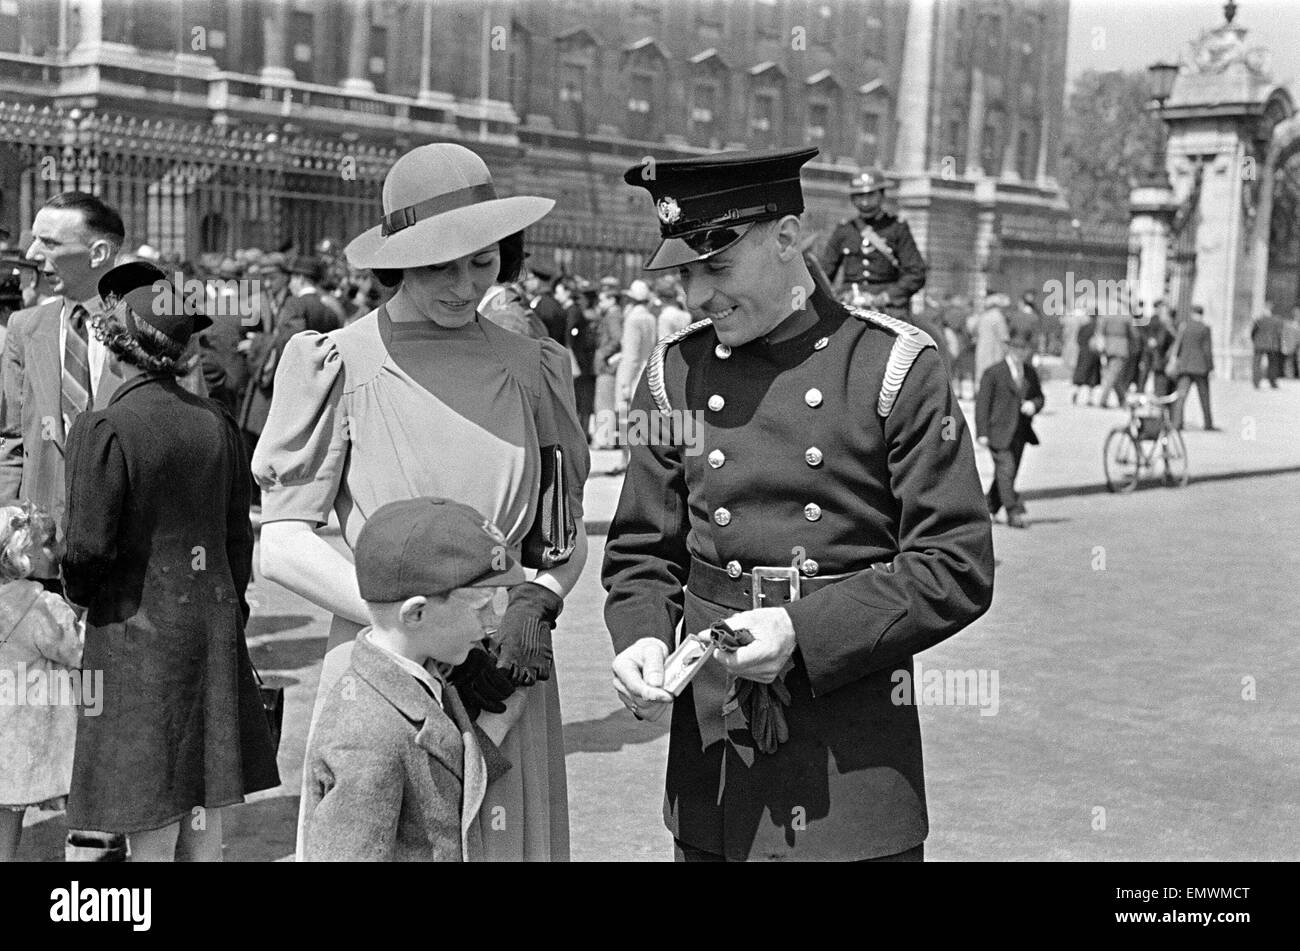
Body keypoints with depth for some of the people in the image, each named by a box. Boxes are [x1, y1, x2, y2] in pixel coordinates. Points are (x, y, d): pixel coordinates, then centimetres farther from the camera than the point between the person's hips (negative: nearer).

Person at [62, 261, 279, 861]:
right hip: (212, 626, 6)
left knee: (151, 826, 3)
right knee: (204, 823, 15)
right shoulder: (216, 421, 2)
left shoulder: (103, 428, -15)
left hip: (136, 631, -5)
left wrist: (80, 592, 6)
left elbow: (88, 546, -15)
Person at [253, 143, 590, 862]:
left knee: (511, 841, 11)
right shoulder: (339, 364, -3)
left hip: (509, 673, 3)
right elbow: (281, 546, -6)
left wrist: (536, 602, -8)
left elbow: (569, 532, 13)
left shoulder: (532, 368, 6)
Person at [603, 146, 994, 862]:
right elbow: (642, 552, 11)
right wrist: (641, 637, -9)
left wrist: (804, 633, -18)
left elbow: (958, 568, -9)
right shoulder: (675, 372, 5)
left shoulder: (896, 367, -7)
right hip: (710, 745, 3)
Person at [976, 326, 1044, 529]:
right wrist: (982, 433, -12)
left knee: (1007, 474, 9)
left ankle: (989, 509, 25)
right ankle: (1015, 513, -12)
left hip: (1020, 433, 6)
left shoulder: (1031, 373, 11)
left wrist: (1034, 405, -5)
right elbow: (982, 403, -6)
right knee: (1006, 470, -13)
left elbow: (1039, 396, 21)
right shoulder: (994, 372, -5)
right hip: (999, 431, -6)